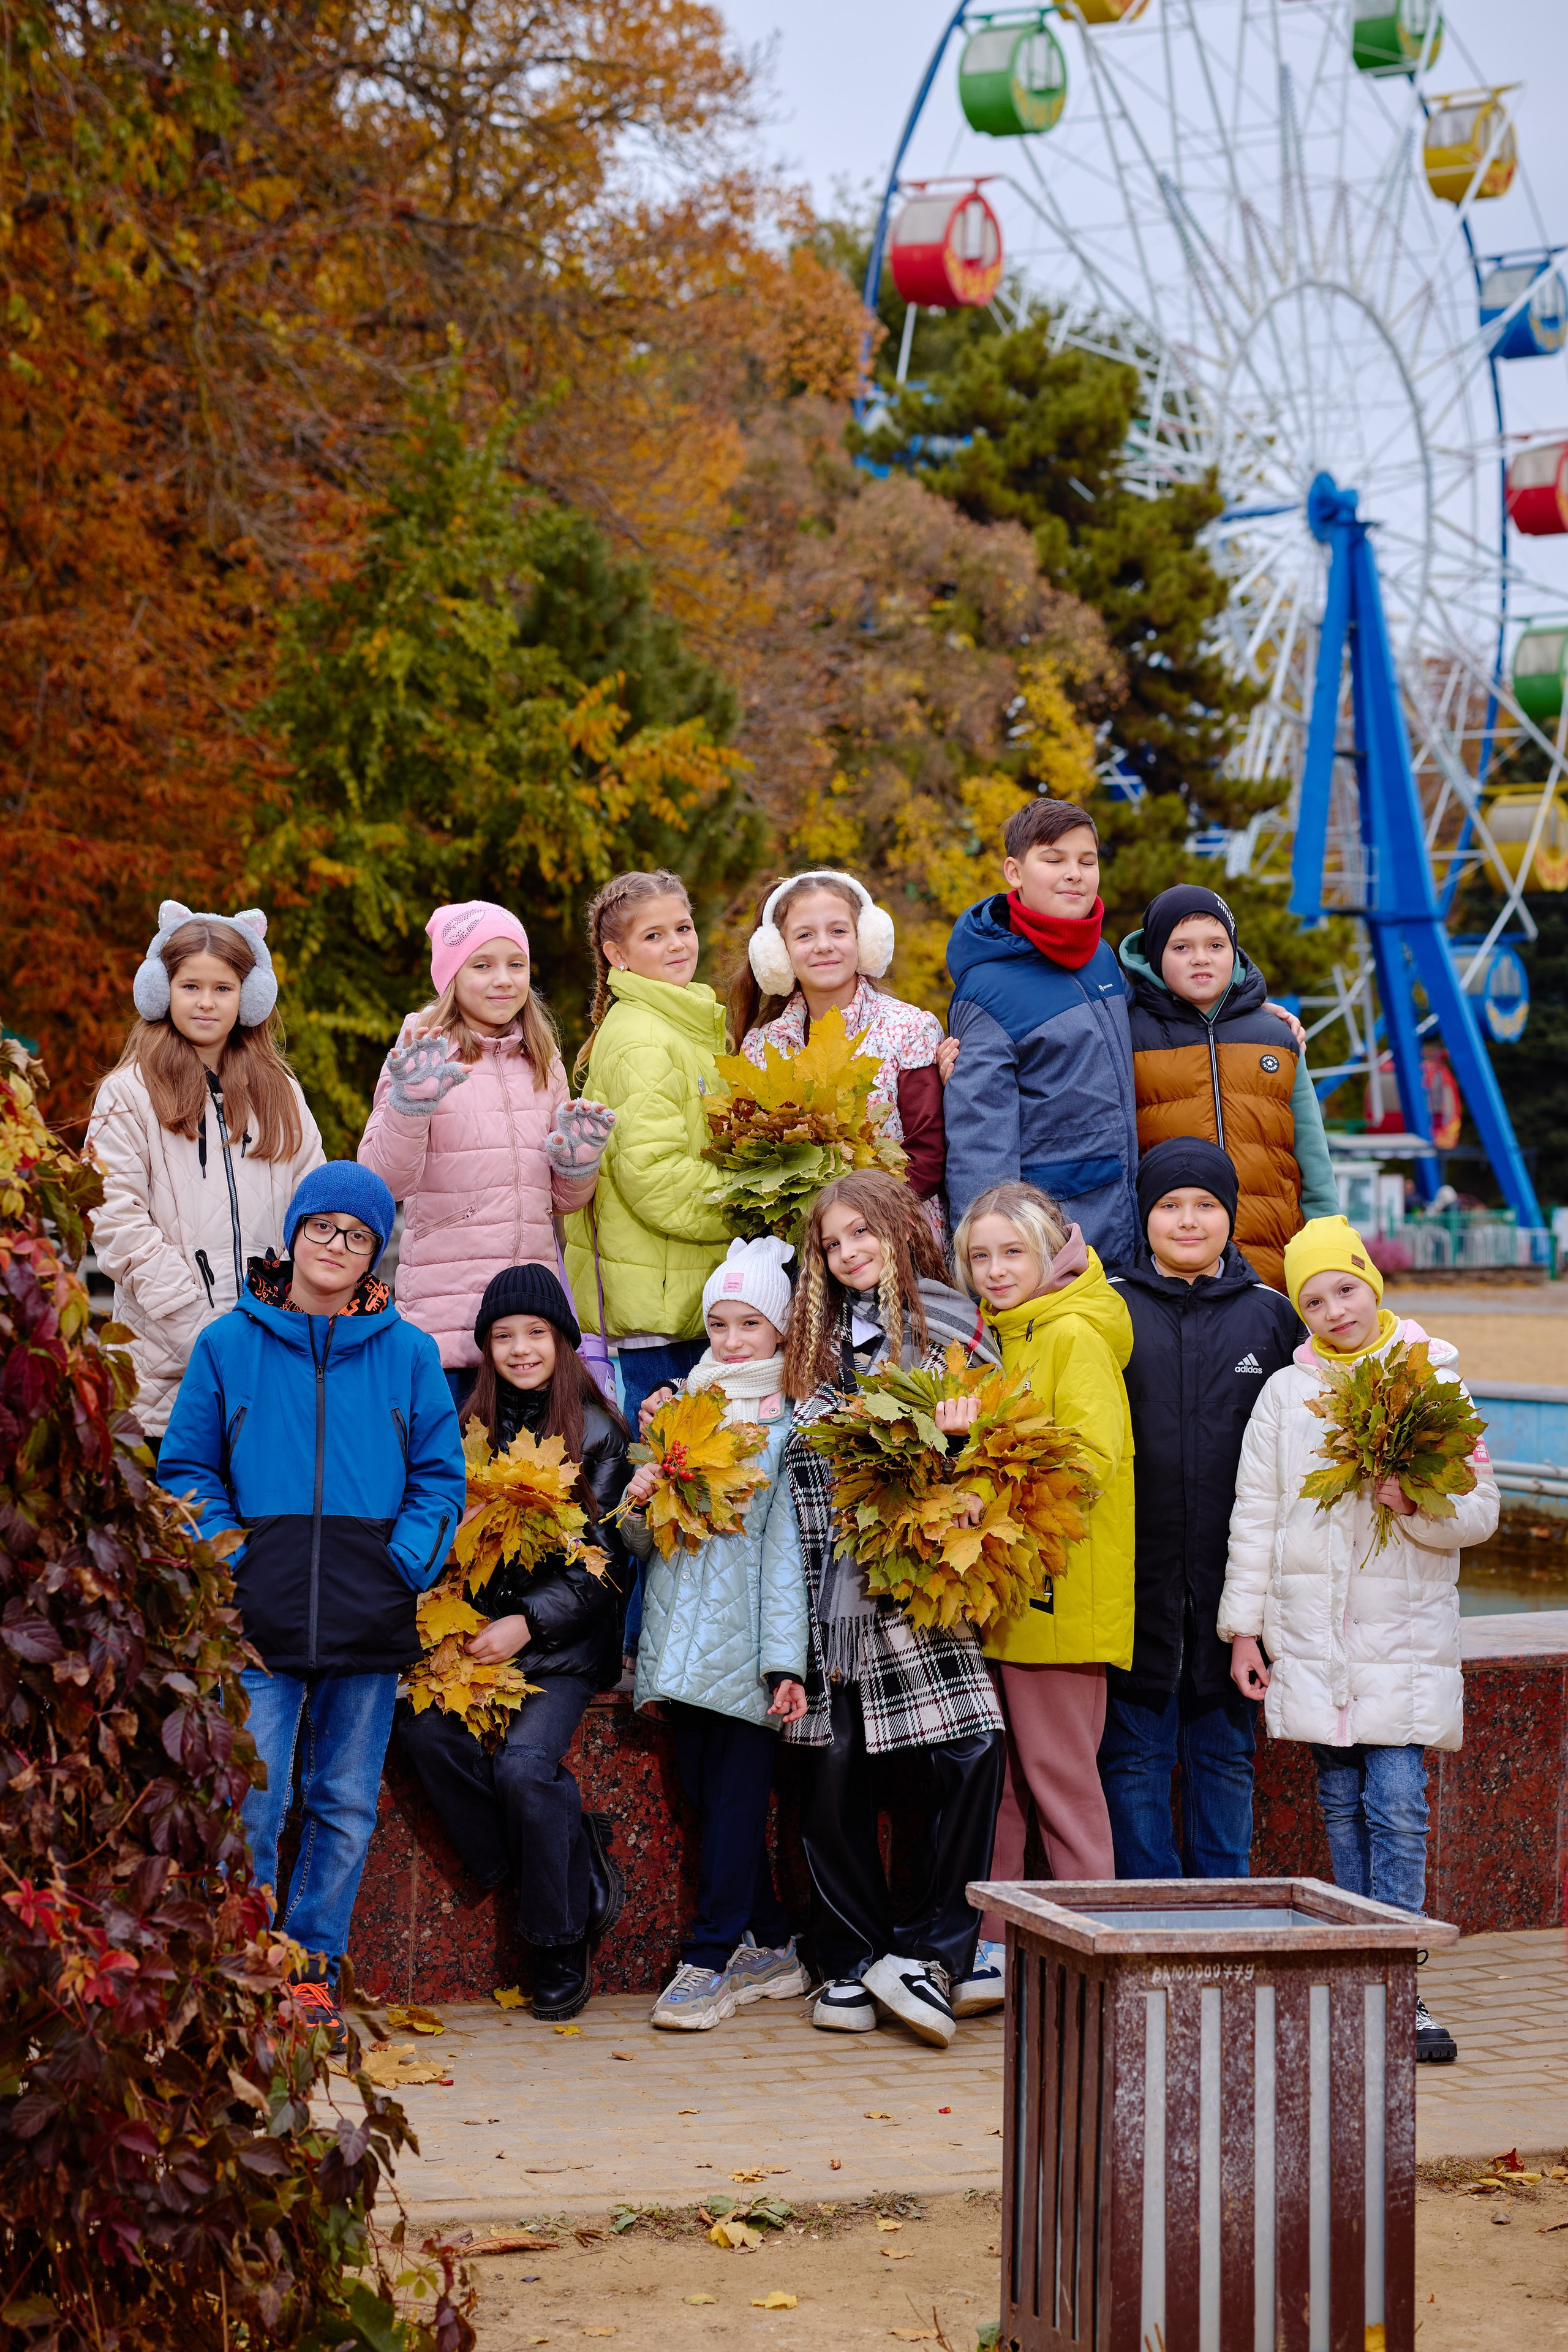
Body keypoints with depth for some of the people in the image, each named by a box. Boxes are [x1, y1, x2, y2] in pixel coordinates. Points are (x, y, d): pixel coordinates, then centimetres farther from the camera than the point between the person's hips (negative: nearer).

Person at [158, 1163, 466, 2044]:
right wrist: (225, 1555, -5)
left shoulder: (408, 1354, 10)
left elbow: (440, 1475, 11)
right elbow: (188, 1468, 9)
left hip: (370, 1621, 2)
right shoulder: (229, 1344, 8)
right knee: (251, 1805, -6)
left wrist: (410, 1561, -3)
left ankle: (313, 1971, 16)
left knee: (347, 1806, 6)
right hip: (258, 1615, -2)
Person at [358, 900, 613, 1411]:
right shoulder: (424, 1058, -2)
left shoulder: (541, 1063, 14)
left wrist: (579, 1162, 0)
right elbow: (384, 1181, -12)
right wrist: (411, 1102, -25)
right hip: (444, 1307, -5)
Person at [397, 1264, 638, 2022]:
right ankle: (578, 1871, -13)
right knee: (426, 1728, -24)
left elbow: (607, 1564, -2)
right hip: (477, 1637, 4)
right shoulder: (471, 1428, 13)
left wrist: (527, 1623, -14)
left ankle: (561, 1943, -5)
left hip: (563, 1646, -4)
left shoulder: (598, 1433, 1)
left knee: (524, 1763, -25)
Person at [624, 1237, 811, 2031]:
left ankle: (711, 1960, -1)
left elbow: (788, 1542, -5)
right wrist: (638, 1498, -5)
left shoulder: (792, 1422, 0)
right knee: (702, 1789, 5)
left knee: (737, 1794, -5)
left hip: (746, 1637, -5)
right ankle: (771, 1948, 15)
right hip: (683, 1630, 5)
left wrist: (786, 1659, -11)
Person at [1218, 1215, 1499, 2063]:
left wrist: (1416, 1505, -18)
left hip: (1405, 1635, -2)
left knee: (1397, 1804, -9)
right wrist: (1244, 1628, 5)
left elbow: (1479, 1512, 2)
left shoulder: (1433, 1384, 2)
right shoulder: (1285, 1393, 6)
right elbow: (1255, 1516, 9)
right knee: (1343, 1805, 5)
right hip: (1310, 1634, 2)